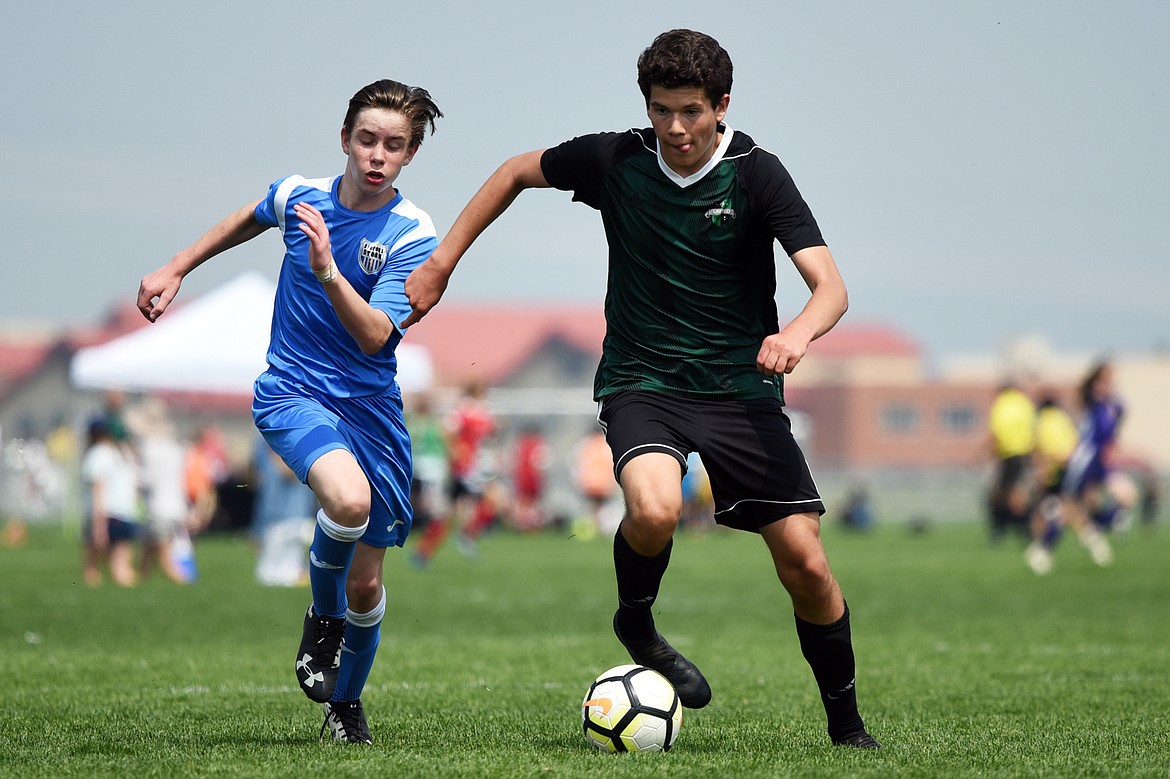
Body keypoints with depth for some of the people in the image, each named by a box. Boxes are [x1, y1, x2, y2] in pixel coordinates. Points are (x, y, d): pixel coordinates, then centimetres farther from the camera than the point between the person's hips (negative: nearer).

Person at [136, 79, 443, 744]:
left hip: (371, 407, 1)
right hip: (292, 392, -1)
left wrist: (327, 270, -36)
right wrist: (175, 270, 24)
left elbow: (374, 336, -22)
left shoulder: (414, 235, -11)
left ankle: (347, 702, 36)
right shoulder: (299, 196, -3)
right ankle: (322, 618, -3)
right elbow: (250, 219, 22)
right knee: (349, 499, -33)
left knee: (366, 584, 6)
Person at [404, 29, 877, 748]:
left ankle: (847, 725, 15)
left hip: (741, 386, 0)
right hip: (642, 383, 0)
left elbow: (831, 286, -17)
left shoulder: (756, 173, -10)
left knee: (806, 565, -7)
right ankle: (636, 622, -1)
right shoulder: (616, 161, -4)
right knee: (655, 510, -33)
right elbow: (518, 172, 15)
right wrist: (442, 263, 11)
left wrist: (798, 332, -39)